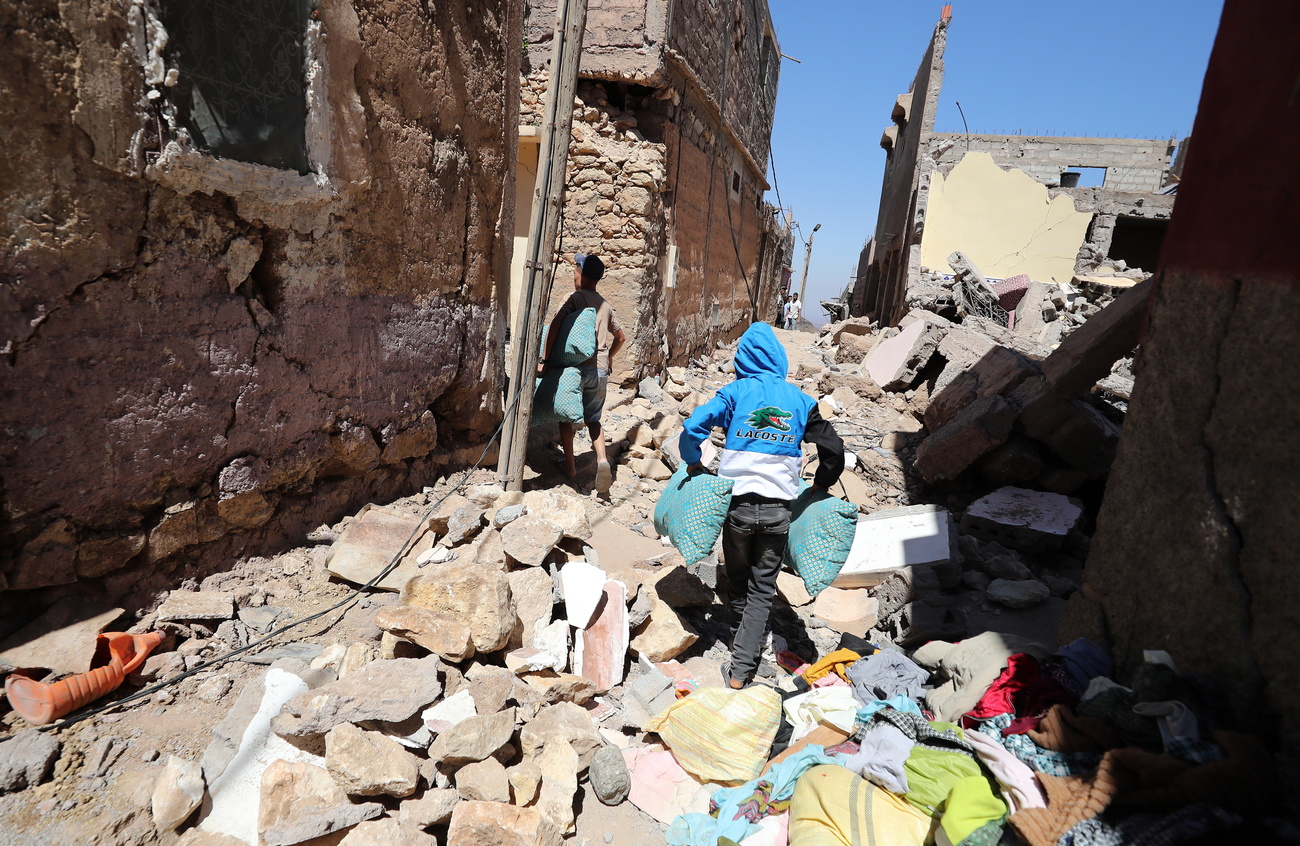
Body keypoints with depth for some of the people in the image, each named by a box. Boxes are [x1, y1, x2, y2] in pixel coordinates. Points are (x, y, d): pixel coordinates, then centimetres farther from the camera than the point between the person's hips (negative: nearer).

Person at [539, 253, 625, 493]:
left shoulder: (576, 297, -4)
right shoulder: (605, 305, 14)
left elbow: (555, 325, -17)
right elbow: (620, 337, 23)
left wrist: (544, 359, -16)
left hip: (576, 366, -5)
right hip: (600, 370, 5)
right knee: (593, 419, 15)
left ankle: (570, 466, 15)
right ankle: (602, 460, -7)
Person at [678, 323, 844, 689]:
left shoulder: (736, 392, -2)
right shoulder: (800, 400, 4)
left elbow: (692, 428, -14)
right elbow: (833, 450, 6)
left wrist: (693, 462, 4)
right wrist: (820, 486, 22)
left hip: (738, 504, -1)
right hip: (778, 510, 1)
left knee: (737, 581, 20)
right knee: (762, 589, 10)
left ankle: (743, 641, 41)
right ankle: (741, 669, 9)